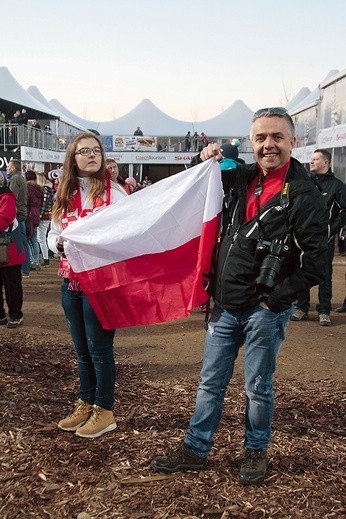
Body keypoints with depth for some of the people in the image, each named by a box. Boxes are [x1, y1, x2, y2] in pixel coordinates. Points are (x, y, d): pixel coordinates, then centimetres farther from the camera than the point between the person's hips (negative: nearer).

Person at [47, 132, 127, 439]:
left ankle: (105, 411, 17)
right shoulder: (65, 194, 10)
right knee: (82, 349, 16)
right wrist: (60, 243, -9)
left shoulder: (114, 192, -7)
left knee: (100, 348, 2)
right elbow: (52, 235, 13)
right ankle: (86, 404, 31)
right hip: (71, 281, 6)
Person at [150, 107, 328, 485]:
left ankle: (256, 451, 33)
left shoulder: (304, 195, -12)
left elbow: (314, 264, -14)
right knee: (210, 382, 15)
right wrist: (204, 161, 3)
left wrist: (274, 300, -14)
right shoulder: (241, 178, 5)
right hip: (226, 305, 5)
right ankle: (195, 449, 31)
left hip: (265, 311, -5)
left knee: (258, 387, 11)